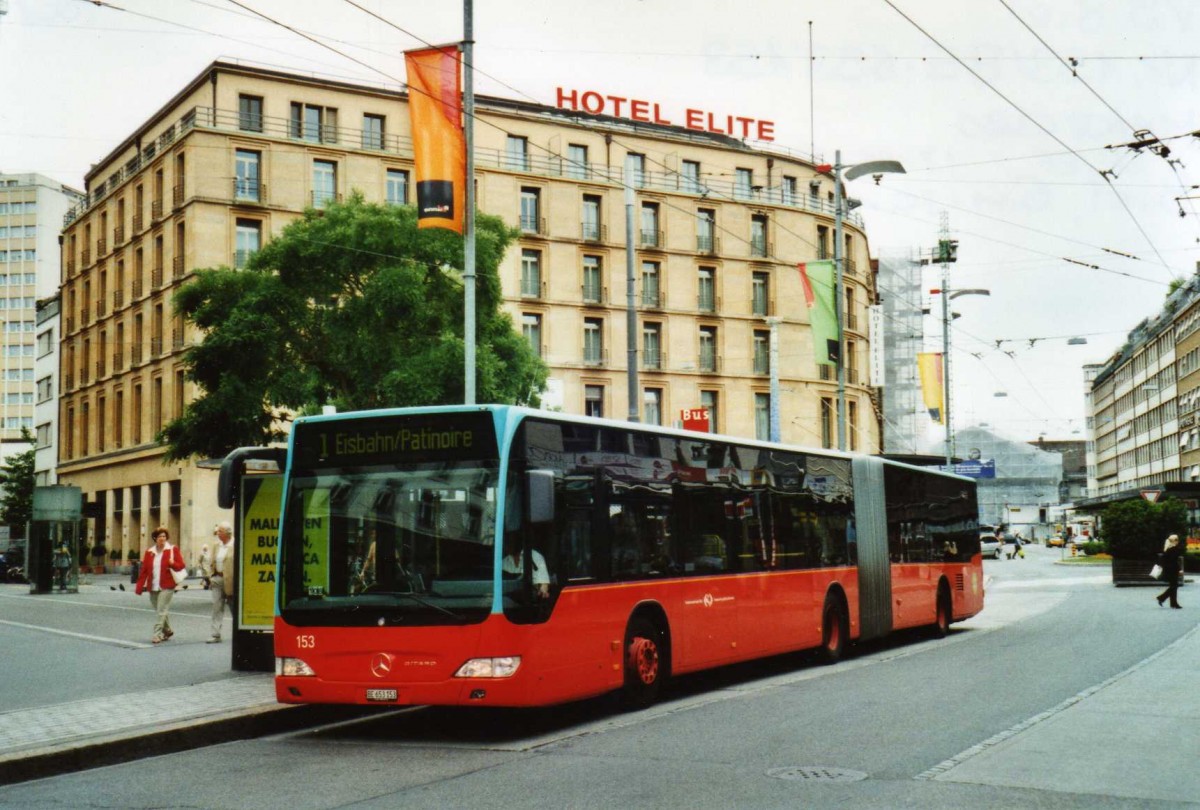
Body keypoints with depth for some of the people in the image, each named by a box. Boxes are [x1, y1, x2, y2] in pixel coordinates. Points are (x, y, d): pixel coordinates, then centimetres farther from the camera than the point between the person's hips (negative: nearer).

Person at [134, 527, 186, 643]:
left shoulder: (173, 550, 0)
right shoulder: (149, 552, 8)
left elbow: (181, 565, 0)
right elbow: (144, 570, 7)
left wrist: (173, 564, -21)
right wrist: (139, 587, 3)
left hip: (166, 586, -4)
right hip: (153, 587, 4)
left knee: (162, 610, -11)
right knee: (159, 610, 12)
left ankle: (158, 634, -9)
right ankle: (167, 630, 29)